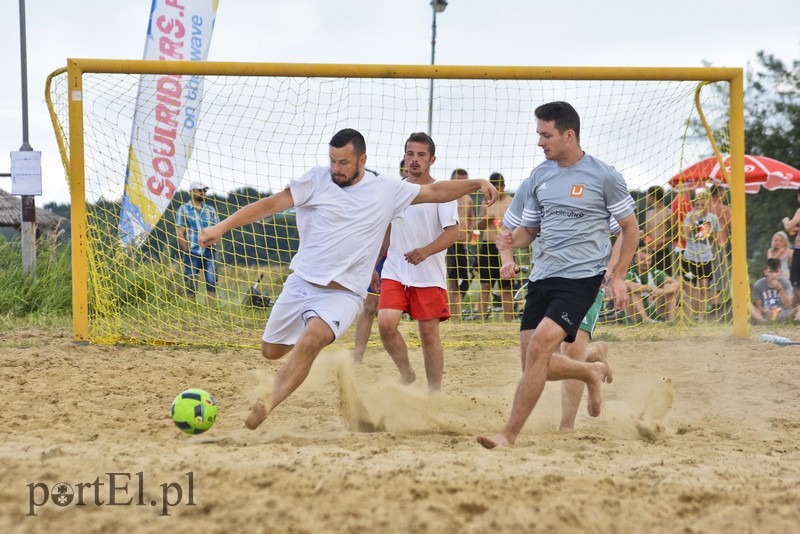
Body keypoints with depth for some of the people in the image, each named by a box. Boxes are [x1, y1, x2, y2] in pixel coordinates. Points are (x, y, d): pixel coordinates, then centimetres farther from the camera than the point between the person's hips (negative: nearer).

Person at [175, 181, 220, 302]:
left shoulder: (210, 209, 14)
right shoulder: (183, 209, 4)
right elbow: (179, 232, -1)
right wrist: (187, 250, -8)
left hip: (208, 250, 3)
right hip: (192, 252, -3)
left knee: (211, 281, -1)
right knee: (190, 283, -5)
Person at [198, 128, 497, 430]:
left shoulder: (387, 190, 0)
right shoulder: (317, 180, -3)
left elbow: (435, 192, 10)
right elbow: (271, 204, -7)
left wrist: (477, 184, -1)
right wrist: (222, 227, -15)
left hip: (343, 294, -3)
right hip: (301, 283, 3)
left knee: (310, 341, -30)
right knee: (271, 351, 12)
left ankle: (267, 409, -33)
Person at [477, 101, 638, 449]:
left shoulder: (604, 176, -5)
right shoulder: (538, 178, 9)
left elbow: (630, 228, 4)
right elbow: (527, 230, 17)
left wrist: (618, 277, -2)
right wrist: (510, 243, -6)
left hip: (582, 277, -6)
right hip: (542, 277, 6)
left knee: (539, 346, -22)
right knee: (534, 363, 2)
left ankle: (510, 433, -16)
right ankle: (592, 372, 33)